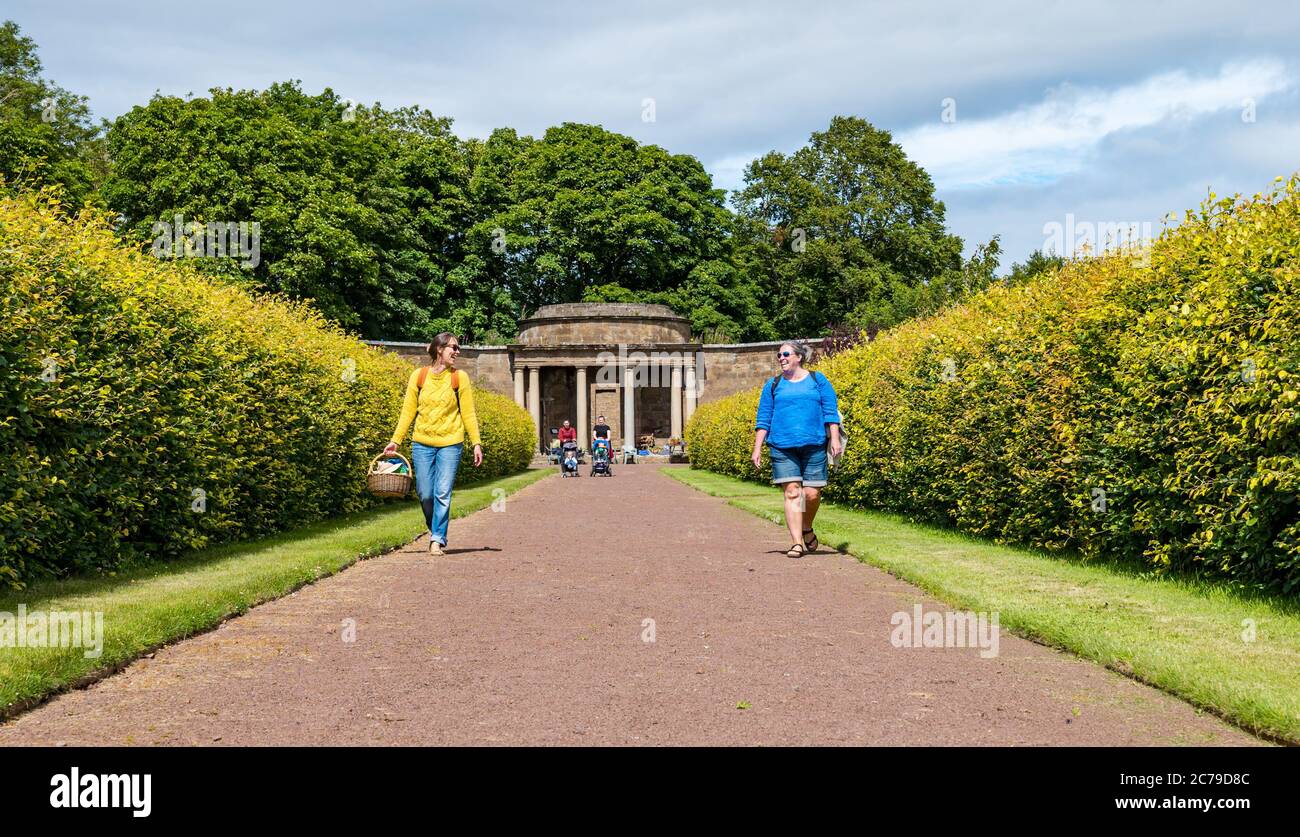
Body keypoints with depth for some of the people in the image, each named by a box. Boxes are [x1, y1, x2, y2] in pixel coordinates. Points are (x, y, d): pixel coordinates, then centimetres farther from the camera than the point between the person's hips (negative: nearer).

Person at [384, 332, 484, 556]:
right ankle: (436, 531, 28)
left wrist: (477, 443, -2)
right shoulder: (418, 376, 2)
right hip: (422, 443, 1)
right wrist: (395, 441, 1)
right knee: (425, 494, 5)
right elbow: (408, 411, 6)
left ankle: (438, 539, 2)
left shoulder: (460, 378, 1)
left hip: (450, 444, -1)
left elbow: (468, 413, 3)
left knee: (442, 494, -6)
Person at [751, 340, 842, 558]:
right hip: (783, 447, 1)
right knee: (792, 492, -9)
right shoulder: (773, 386, 12)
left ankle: (806, 529, 25)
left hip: (814, 446, 0)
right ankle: (797, 542, -8)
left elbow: (831, 412, 7)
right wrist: (757, 449, 5)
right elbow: (763, 419, 12)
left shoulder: (818, 381, 10)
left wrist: (835, 438, -4)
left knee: (812, 493, -3)